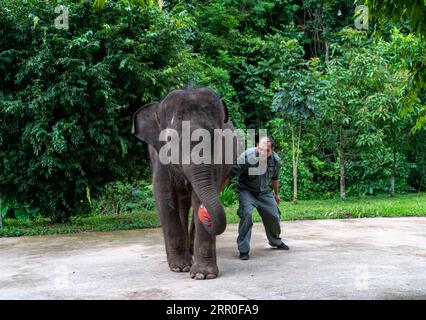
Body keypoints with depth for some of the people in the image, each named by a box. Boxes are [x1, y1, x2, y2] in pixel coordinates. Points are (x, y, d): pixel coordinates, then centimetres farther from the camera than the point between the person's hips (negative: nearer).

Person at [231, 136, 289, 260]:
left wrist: (276, 193, 21)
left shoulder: (275, 159, -11)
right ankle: (243, 250, -16)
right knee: (246, 214, -26)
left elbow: (274, 178, 9)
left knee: (273, 216, 10)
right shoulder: (247, 156, -29)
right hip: (246, 190, -5)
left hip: (264, 191, 5)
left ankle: (276, 241, 41)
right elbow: (231, 173, -29)